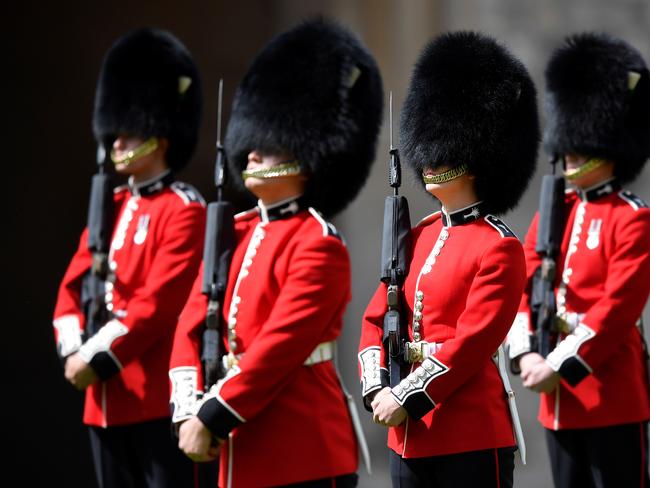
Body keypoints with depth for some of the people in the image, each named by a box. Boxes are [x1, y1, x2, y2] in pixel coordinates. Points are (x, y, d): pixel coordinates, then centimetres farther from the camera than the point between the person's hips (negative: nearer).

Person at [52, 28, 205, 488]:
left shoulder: (184, 211, -9)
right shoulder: (109, 208, 16)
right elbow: (73, 287, 12)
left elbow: (157, 302, -17)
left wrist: (99, 359, -16)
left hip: (161, 397, -8)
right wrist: (75, 351, -5)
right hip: (106, 398, 8)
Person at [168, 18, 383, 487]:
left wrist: (212, 419, -17)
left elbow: (279, 347, -18)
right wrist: (189, 410, -6)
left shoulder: (318, 245, -12)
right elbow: (192, 327, 8)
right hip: (242, 450, 8)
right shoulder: (234, 234, 13)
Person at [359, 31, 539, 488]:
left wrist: (407, 399, -17)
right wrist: (378, 389, -4)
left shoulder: (498, 247, -10)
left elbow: (473, 342, -17)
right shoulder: (419, 237, 13)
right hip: (409, 433, 8)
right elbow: (378, 318, 12)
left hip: (473, 436, -7)